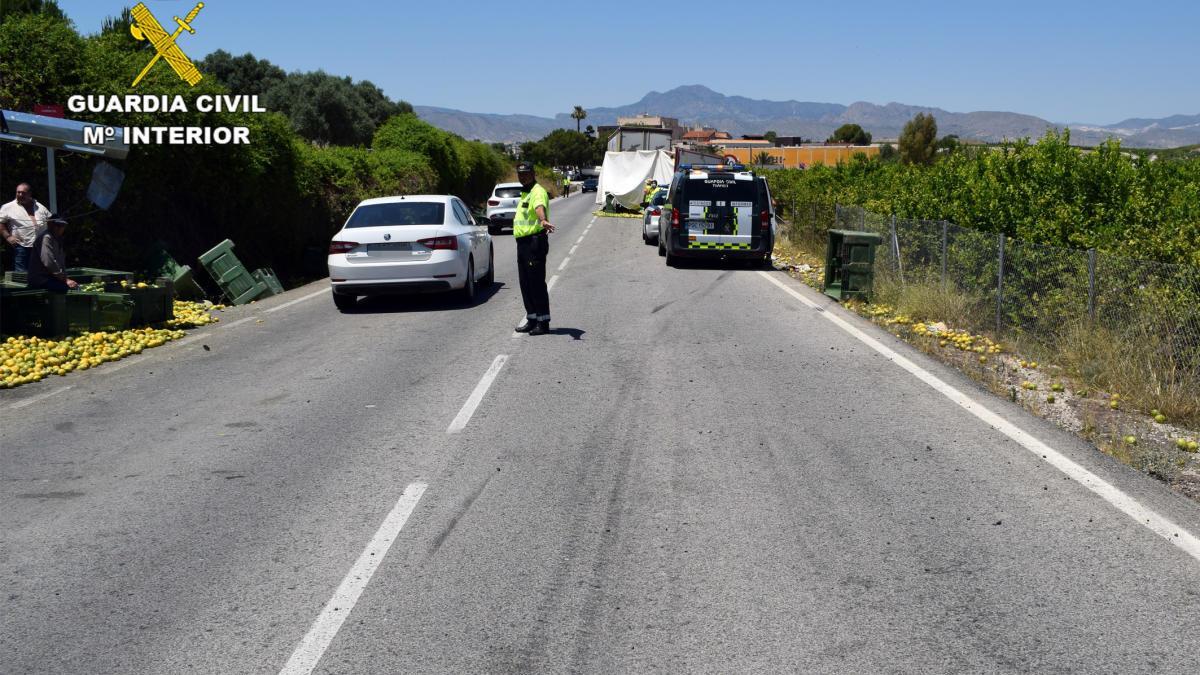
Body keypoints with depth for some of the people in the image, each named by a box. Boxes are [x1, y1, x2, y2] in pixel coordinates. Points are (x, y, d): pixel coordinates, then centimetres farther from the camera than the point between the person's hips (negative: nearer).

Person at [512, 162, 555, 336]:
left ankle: (543, 322, -4)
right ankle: (532, 319, 22)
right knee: (525, 284, 13)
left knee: (537, 282, -8)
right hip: (522, 243, 10)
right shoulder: (524, 194, 20)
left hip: (535, 241, -10)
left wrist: (544, 220, -55)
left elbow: (540, 208, -35)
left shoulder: (538, 192, -12)